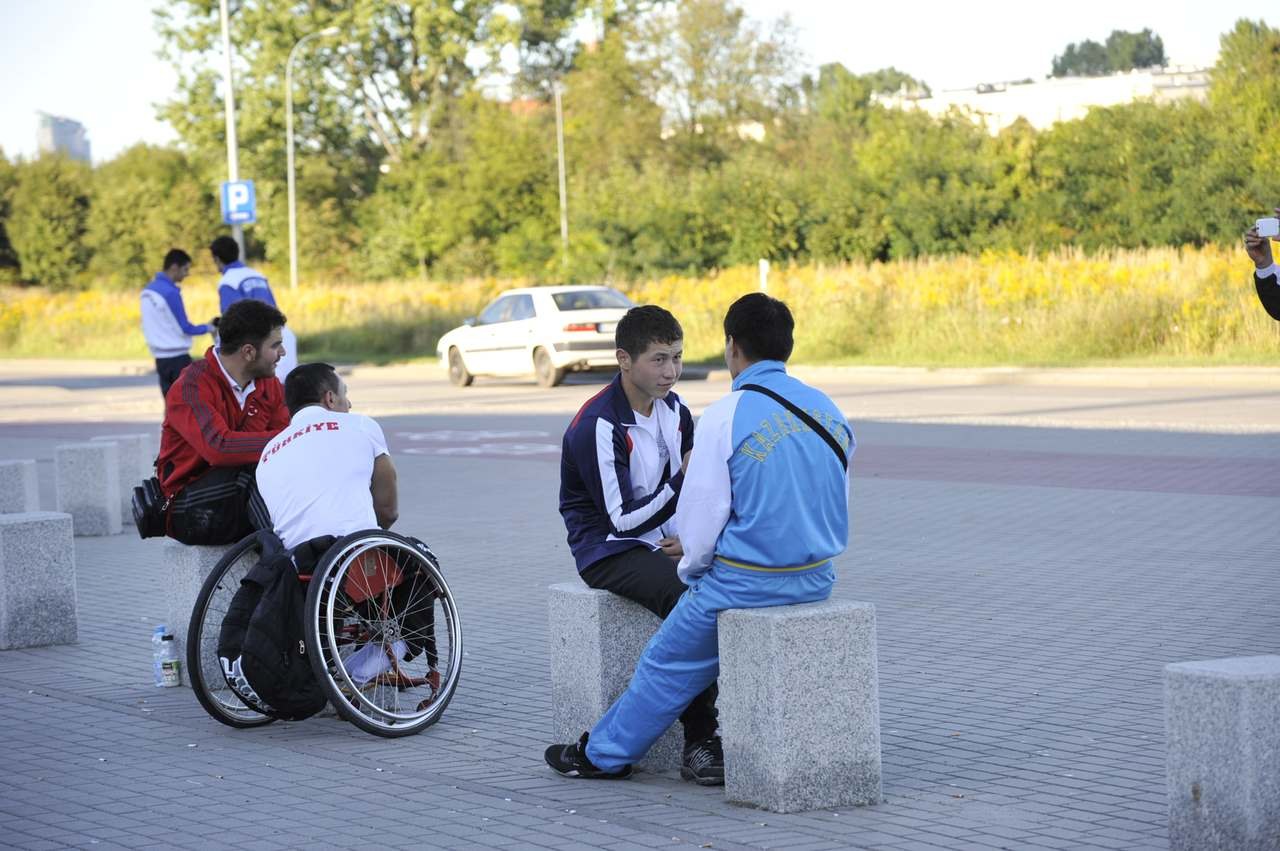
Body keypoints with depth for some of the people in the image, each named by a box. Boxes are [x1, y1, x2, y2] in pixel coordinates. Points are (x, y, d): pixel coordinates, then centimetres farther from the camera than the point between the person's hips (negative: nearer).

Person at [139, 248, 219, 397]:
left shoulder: (147, 290, 8)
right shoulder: (170, 293, -17)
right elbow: (184, 329, -12)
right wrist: (208, 327, 1)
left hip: (160, 356, 8)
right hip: (177, 357, -8)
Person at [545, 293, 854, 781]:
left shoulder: (725, 417, -14)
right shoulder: (829, 411, 5)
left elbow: (702, 516, -12)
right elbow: (839, 507, 12)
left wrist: (691, 570, 8)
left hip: (746, 583, -6)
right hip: (817, 580, 6)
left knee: (670, 663, 12)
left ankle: (602, 754, 27)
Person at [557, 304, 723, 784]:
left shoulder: (673, 409, 6)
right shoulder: (597, 426, -18)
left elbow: (689, 490, 14)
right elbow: (623, 518, -19)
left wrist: (692, 537, -4)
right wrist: (683, 482, -25)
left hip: (664, 542, 7)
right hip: (610, 551, -7)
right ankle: (698, 743, -27)